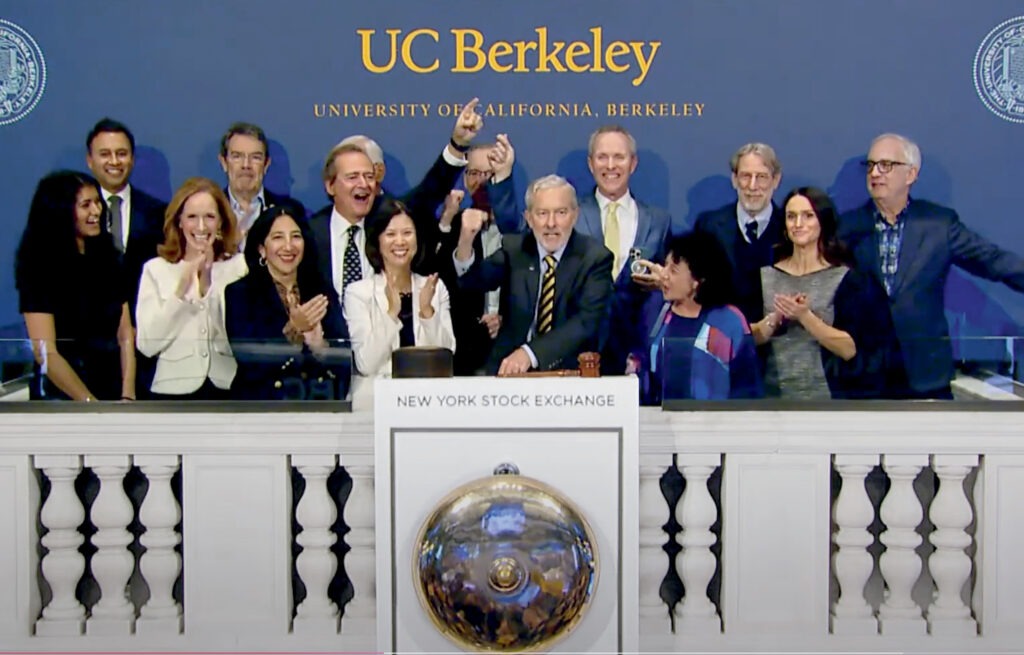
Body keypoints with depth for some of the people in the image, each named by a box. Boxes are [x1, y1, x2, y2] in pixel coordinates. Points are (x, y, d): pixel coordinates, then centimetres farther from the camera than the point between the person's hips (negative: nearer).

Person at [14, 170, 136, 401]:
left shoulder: (107, 258, 8)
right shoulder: (39, 268, -8)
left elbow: (125, 333, 3)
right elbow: (46, 353, -13)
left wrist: (128, 395, -8)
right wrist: (93, 405, -14)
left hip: (111, 389, 4)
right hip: (62, 394, -4)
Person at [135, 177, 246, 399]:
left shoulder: (239, 266, 2)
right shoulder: (156, 269, 2)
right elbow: (147, 345, -6)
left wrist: (211, 279, -10)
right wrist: (181, 289, -12)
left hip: (229, 390, 0)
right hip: (174, 390, 0)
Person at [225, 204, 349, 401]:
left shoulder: (322, 291, 12)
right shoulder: (239, 293, 4)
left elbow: (345, 361, 6)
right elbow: (249, 365, -6)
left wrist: (319, 344, -12)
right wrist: (292, 330, -13)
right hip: (264, 408, -3)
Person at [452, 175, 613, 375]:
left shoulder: (595, 258, -3)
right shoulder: (514, 248, 7)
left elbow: (586, 321, -15)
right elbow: (475, 280, -8)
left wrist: (531, 353, -28)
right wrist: (466, 240, -29)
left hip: (569, 369, -2)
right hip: (508, 368, 2)